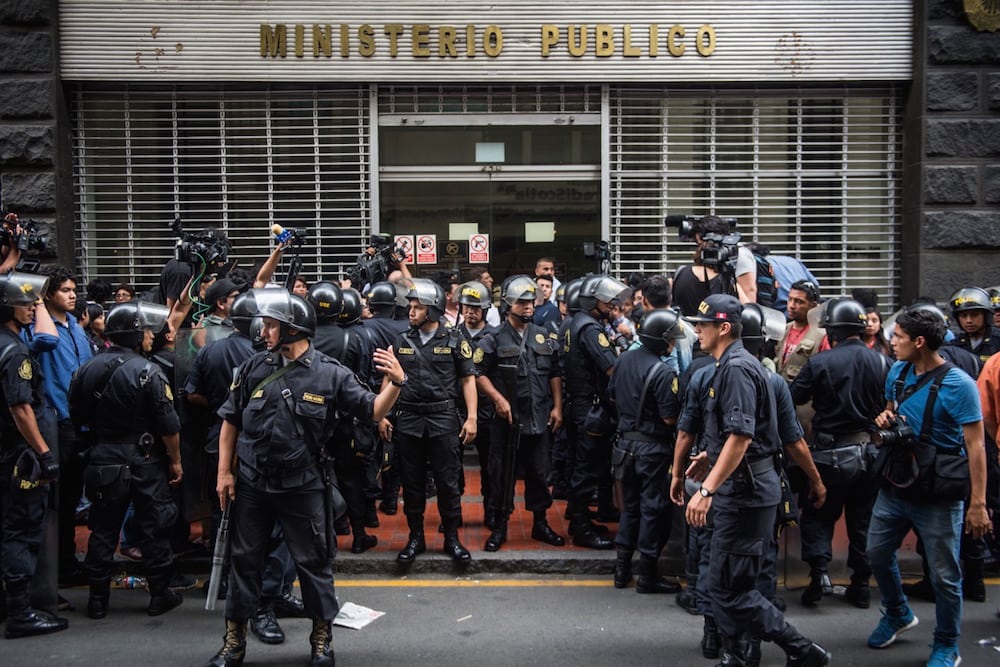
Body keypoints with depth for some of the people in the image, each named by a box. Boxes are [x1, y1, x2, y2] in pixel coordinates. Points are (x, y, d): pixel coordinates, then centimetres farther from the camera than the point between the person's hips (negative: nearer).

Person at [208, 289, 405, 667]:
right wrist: (224, 471, 4)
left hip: (303, 487, -2)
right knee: (244, 561, 14)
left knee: (314, 562, 9)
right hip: (251, 484, 3)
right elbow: (231, 421, 7)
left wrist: (395, 384, -26)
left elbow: (373, 411, -7)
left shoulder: (329, 374, -8)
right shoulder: (253, 369, -1)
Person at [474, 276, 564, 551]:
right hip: (507, 418, -3)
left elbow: (555, 374, 12)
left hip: (539, 418, 3)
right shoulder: (494, 339, -2)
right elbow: (479, 373, -4)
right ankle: (499, 527, 15)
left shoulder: (545, 338, 9)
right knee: (502, 473, 4)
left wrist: (557, 407, 4)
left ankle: (540, 523, 25)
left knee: (539, 472, 11)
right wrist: (498, 398, -14)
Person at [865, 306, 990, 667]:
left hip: (938, 496, -7)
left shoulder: (958, 385, -16)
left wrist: (978, 503, -20)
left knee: (944, 576, 5)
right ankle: (898, 614, 42)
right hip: (895, 485, 7)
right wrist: (885, 417, -4)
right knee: (878, 553, 17)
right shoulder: (897, 372, 4)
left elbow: (975, 445, -17)